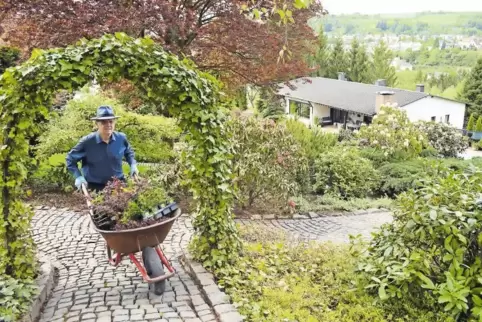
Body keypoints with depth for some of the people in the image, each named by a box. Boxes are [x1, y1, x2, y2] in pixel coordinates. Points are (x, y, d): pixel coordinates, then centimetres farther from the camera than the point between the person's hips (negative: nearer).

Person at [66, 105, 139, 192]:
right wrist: (78, 176, -11)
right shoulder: (87, 142, -14)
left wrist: (133, 165, 1)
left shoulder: (121, 138, -5)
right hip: (94, 187, -3)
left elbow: (129, 152, 18)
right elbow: (70, 159, 0)